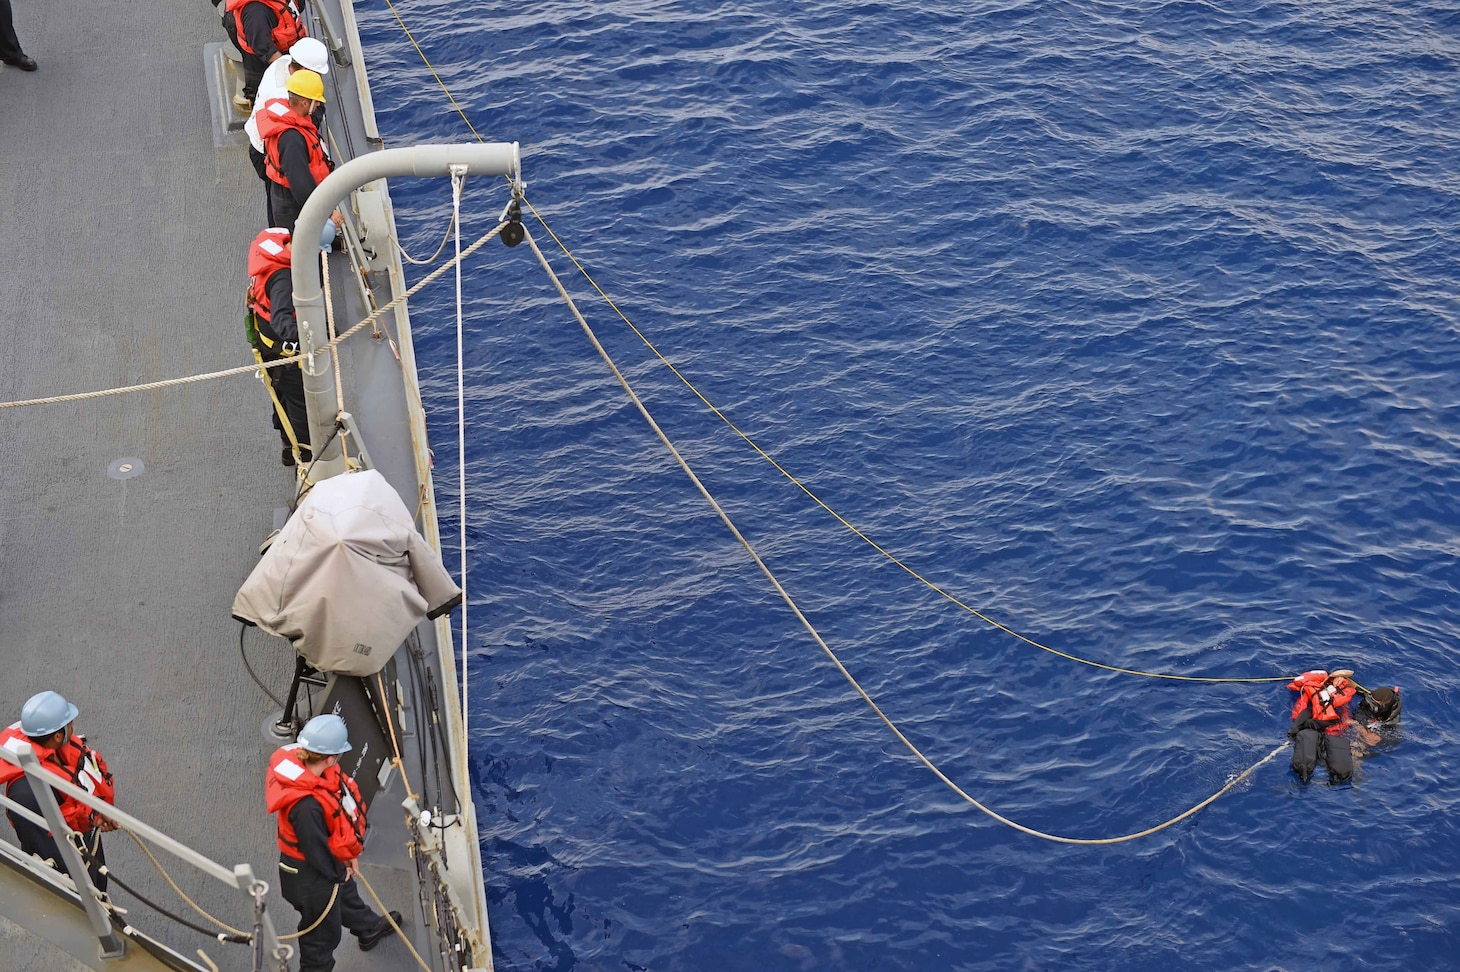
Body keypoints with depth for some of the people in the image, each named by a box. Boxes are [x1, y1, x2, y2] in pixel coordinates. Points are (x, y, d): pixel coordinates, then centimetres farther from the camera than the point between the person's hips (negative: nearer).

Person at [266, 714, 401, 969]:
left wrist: (348, 856, 3)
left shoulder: (305, 765, -18)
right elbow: (316, 852, -30)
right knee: (322, 934, 15)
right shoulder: (306, 806, -44)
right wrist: (339, 872, -10)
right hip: (312, 875, -10)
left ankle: (369, 928, 66)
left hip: (330, 859, 10)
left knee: (347, 893, 38)